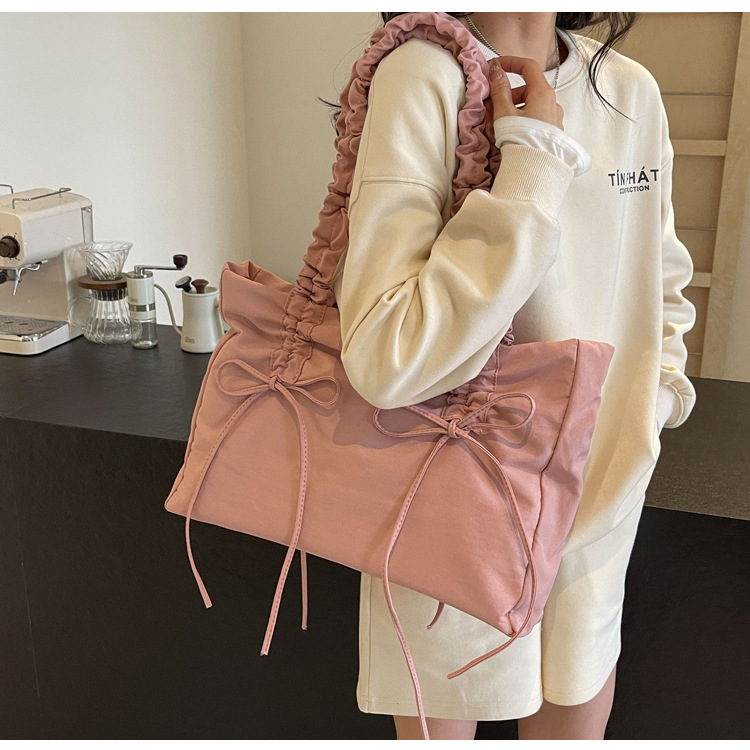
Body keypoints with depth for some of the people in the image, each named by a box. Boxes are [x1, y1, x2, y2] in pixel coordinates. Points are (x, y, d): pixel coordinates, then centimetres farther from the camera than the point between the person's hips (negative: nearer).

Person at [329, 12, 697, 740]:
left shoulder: (633, 91, 1)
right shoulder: (425, 74, -18)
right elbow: (386, 360, -30)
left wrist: (652, 397, 0)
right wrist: (535, 163, -26)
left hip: (601, 508, 5)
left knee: (576, 722, 23)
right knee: (443, 722, 18)